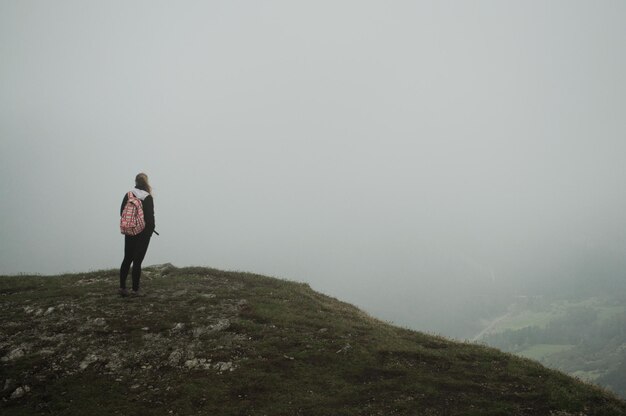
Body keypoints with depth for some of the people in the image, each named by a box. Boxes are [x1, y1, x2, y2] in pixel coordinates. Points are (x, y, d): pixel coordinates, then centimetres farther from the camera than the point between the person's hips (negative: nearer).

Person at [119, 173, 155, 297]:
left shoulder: (128, 195, 3)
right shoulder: (148, 197, -12)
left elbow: (122, 212, 6)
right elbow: (150, 216, -13)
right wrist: (151, 228, 2)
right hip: (143, 233, -4)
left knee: (127, 259, 14)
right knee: (137, 261, -1)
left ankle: (122, 287, 13)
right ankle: (135, 290, 1)